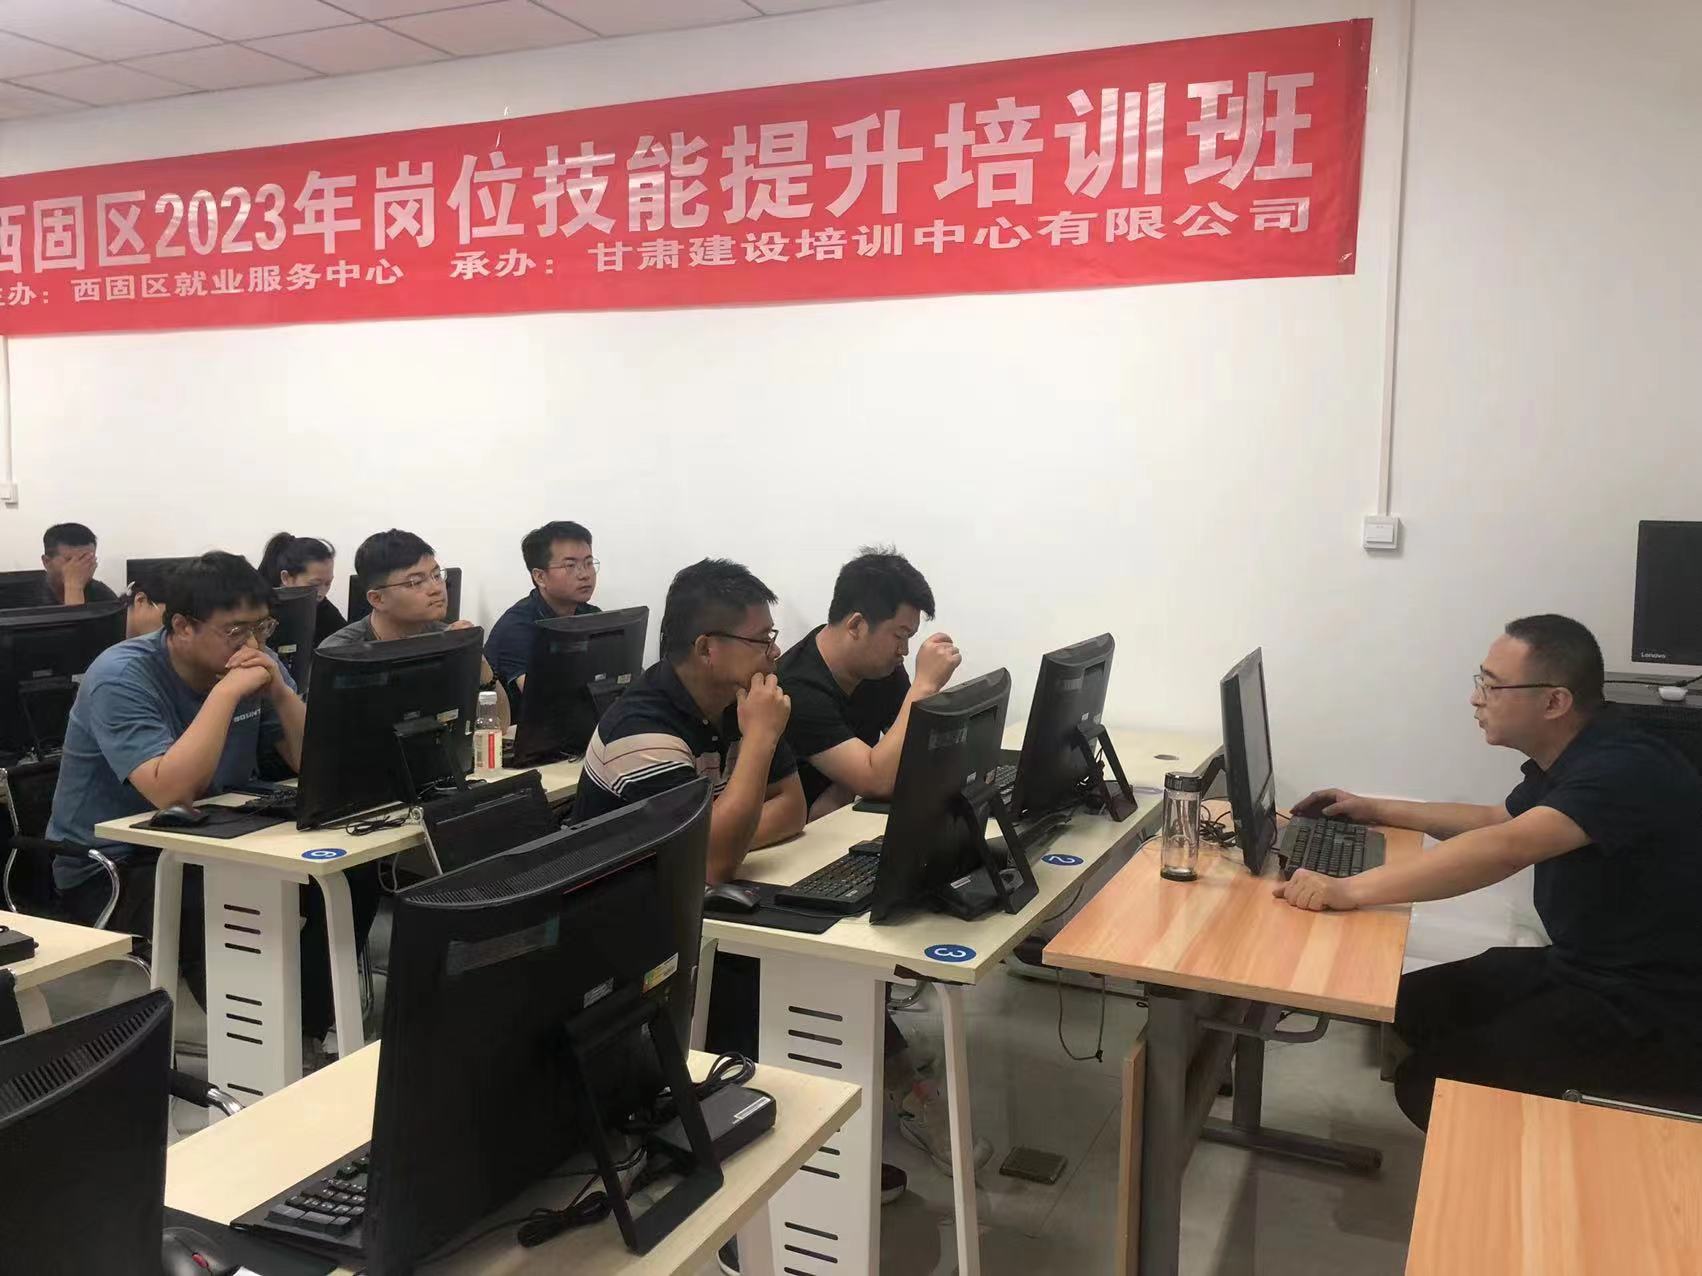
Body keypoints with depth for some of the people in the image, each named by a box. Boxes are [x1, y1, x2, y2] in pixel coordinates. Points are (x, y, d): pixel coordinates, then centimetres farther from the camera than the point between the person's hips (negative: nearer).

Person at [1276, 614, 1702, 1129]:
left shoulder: (1625, 768, -26)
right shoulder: (1565, 762, 6)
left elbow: (1505, 848, -40)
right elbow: (1495, 820, 26)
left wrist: (1350, 889, -44)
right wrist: (1377, 810, 19)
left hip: (1654, 1012, -10)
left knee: (1432, 1084, -17)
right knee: (1412, 1005, 4)